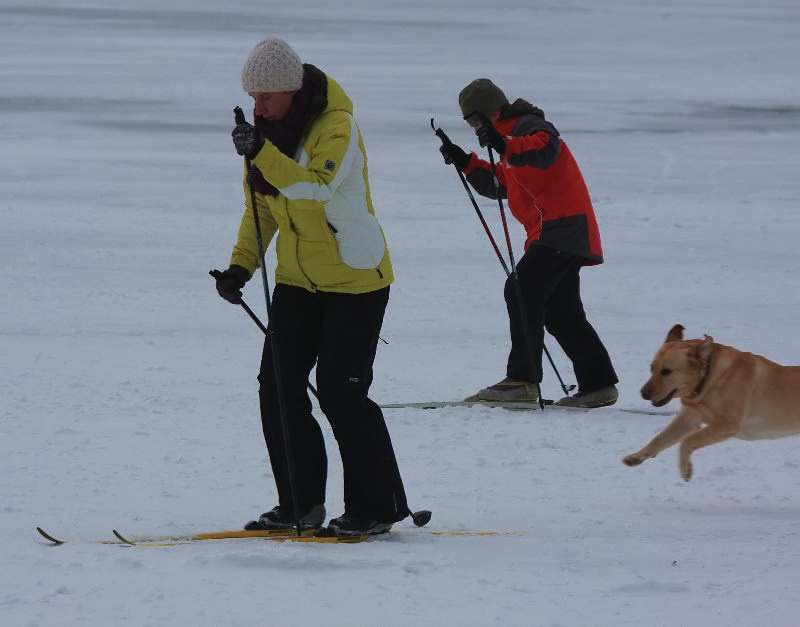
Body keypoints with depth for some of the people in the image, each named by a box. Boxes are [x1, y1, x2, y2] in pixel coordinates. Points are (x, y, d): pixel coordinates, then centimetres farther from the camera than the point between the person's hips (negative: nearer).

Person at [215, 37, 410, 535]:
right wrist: (241, 265, -1)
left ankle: (377, 507, 2)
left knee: (341, 392, -9)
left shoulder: (337, 127, -20)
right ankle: (300, 504, 11)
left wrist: (262, 153, -46)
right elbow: (261, 206, 12)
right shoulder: (268, 130, 3)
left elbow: (319, 187, -37)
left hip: (354, 279, -7)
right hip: (297, 279, 7)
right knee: (279, 386, 1)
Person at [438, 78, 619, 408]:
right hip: (562, 232, 11)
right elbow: (497, 184, 27)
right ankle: (598, 384, 15)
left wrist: (505, 146, -48)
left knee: (522, 291, -17)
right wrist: (465, 162, 14)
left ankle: (523, 379, -20)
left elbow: (545, 149, -32)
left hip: (563, 227, -11)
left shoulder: (529, 125, -9)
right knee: (561, 312, 13)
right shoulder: (512, 136, 24)